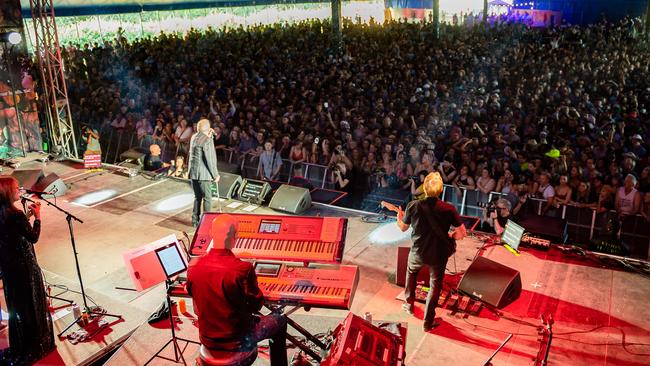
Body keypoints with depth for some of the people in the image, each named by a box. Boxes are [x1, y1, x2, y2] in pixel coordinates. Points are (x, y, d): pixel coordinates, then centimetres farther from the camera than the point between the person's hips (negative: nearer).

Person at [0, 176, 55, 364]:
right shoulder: (15, 215, -23)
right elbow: (33, 237, -15)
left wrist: (27, 216, 9)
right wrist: (37, 217, -5)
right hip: (25, 266, -8)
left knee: (16, 304, 20)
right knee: (31, 303, 8)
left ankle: (19, 345, 33)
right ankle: (35, 344, 21)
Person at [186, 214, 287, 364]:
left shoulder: (193, 269, -13)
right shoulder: (244, 269, -28)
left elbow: (198, 309, 3)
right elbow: (256, 305, -13)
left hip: (207, 340, 5)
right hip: (236, 343, -5)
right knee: (279, 319, 20)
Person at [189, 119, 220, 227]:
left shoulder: (193, 137, 7)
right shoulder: (207, 141, -17)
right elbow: (210, 160, -18)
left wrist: (208, 136, 15)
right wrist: (215, 175, -10)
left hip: (193, 172, 8)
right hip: (203, 174, -8)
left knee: (197, 197, 17)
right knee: (207, 198, 2)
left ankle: (195, 220, 21)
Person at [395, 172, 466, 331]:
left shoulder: (413, 206, -16)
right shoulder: (449, 209, -18)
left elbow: (403, 228, 0)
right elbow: (462, 233, -13)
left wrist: (399, 217, 21)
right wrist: (449, 237, 7)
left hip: (418, 253, 1)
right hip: (438, 255, -1)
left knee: (411, 272, 33)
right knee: (435, 286, 18)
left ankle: (409, 304, 44)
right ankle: (428, 322, 26)